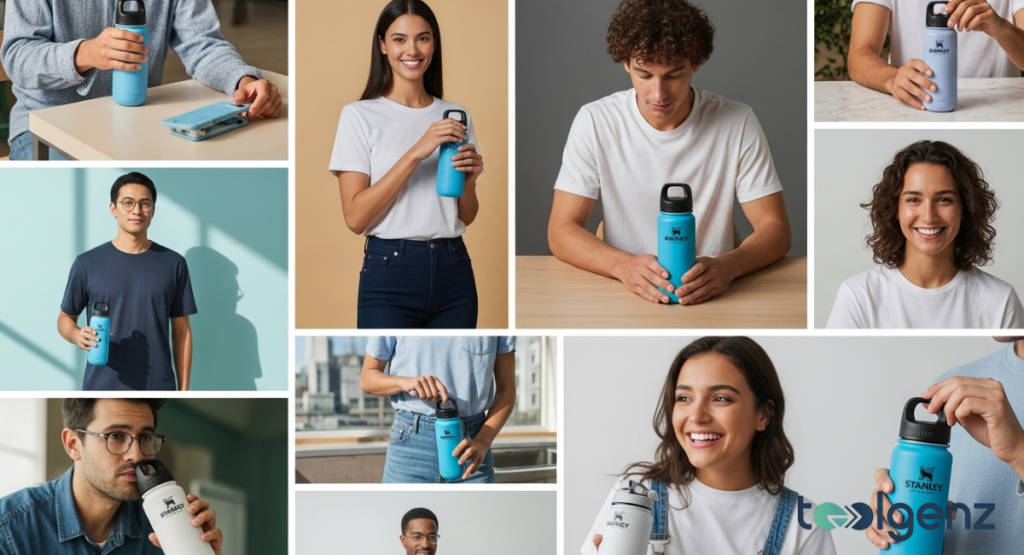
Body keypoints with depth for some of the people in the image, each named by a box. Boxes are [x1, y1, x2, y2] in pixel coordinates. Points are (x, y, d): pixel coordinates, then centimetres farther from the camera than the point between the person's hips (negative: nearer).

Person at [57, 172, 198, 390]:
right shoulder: (87, 263, 1)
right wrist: (77, 335, -14)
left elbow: (181, 331, 6)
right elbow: (65, 318, 10)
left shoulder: (173, 264, 3)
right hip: (102, 390, -1)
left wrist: (184, 390, 2)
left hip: (157, 392, 1)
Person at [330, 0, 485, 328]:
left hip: (453, 272, 4)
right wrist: (415, 153, -19)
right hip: (390, 274, -4)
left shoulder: (456, 117, 10)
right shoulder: (360, 115, -3)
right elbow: (355, 217, -12)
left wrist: (469, 179, -6)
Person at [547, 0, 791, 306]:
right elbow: (561, 231, -6)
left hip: (710, 299, -1)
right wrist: (623, 265, -26)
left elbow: (775, 229, -4)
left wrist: (728, 265, -26)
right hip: (623, 293, 1)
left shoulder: (737, 123, -5)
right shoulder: (594, 122, -5)